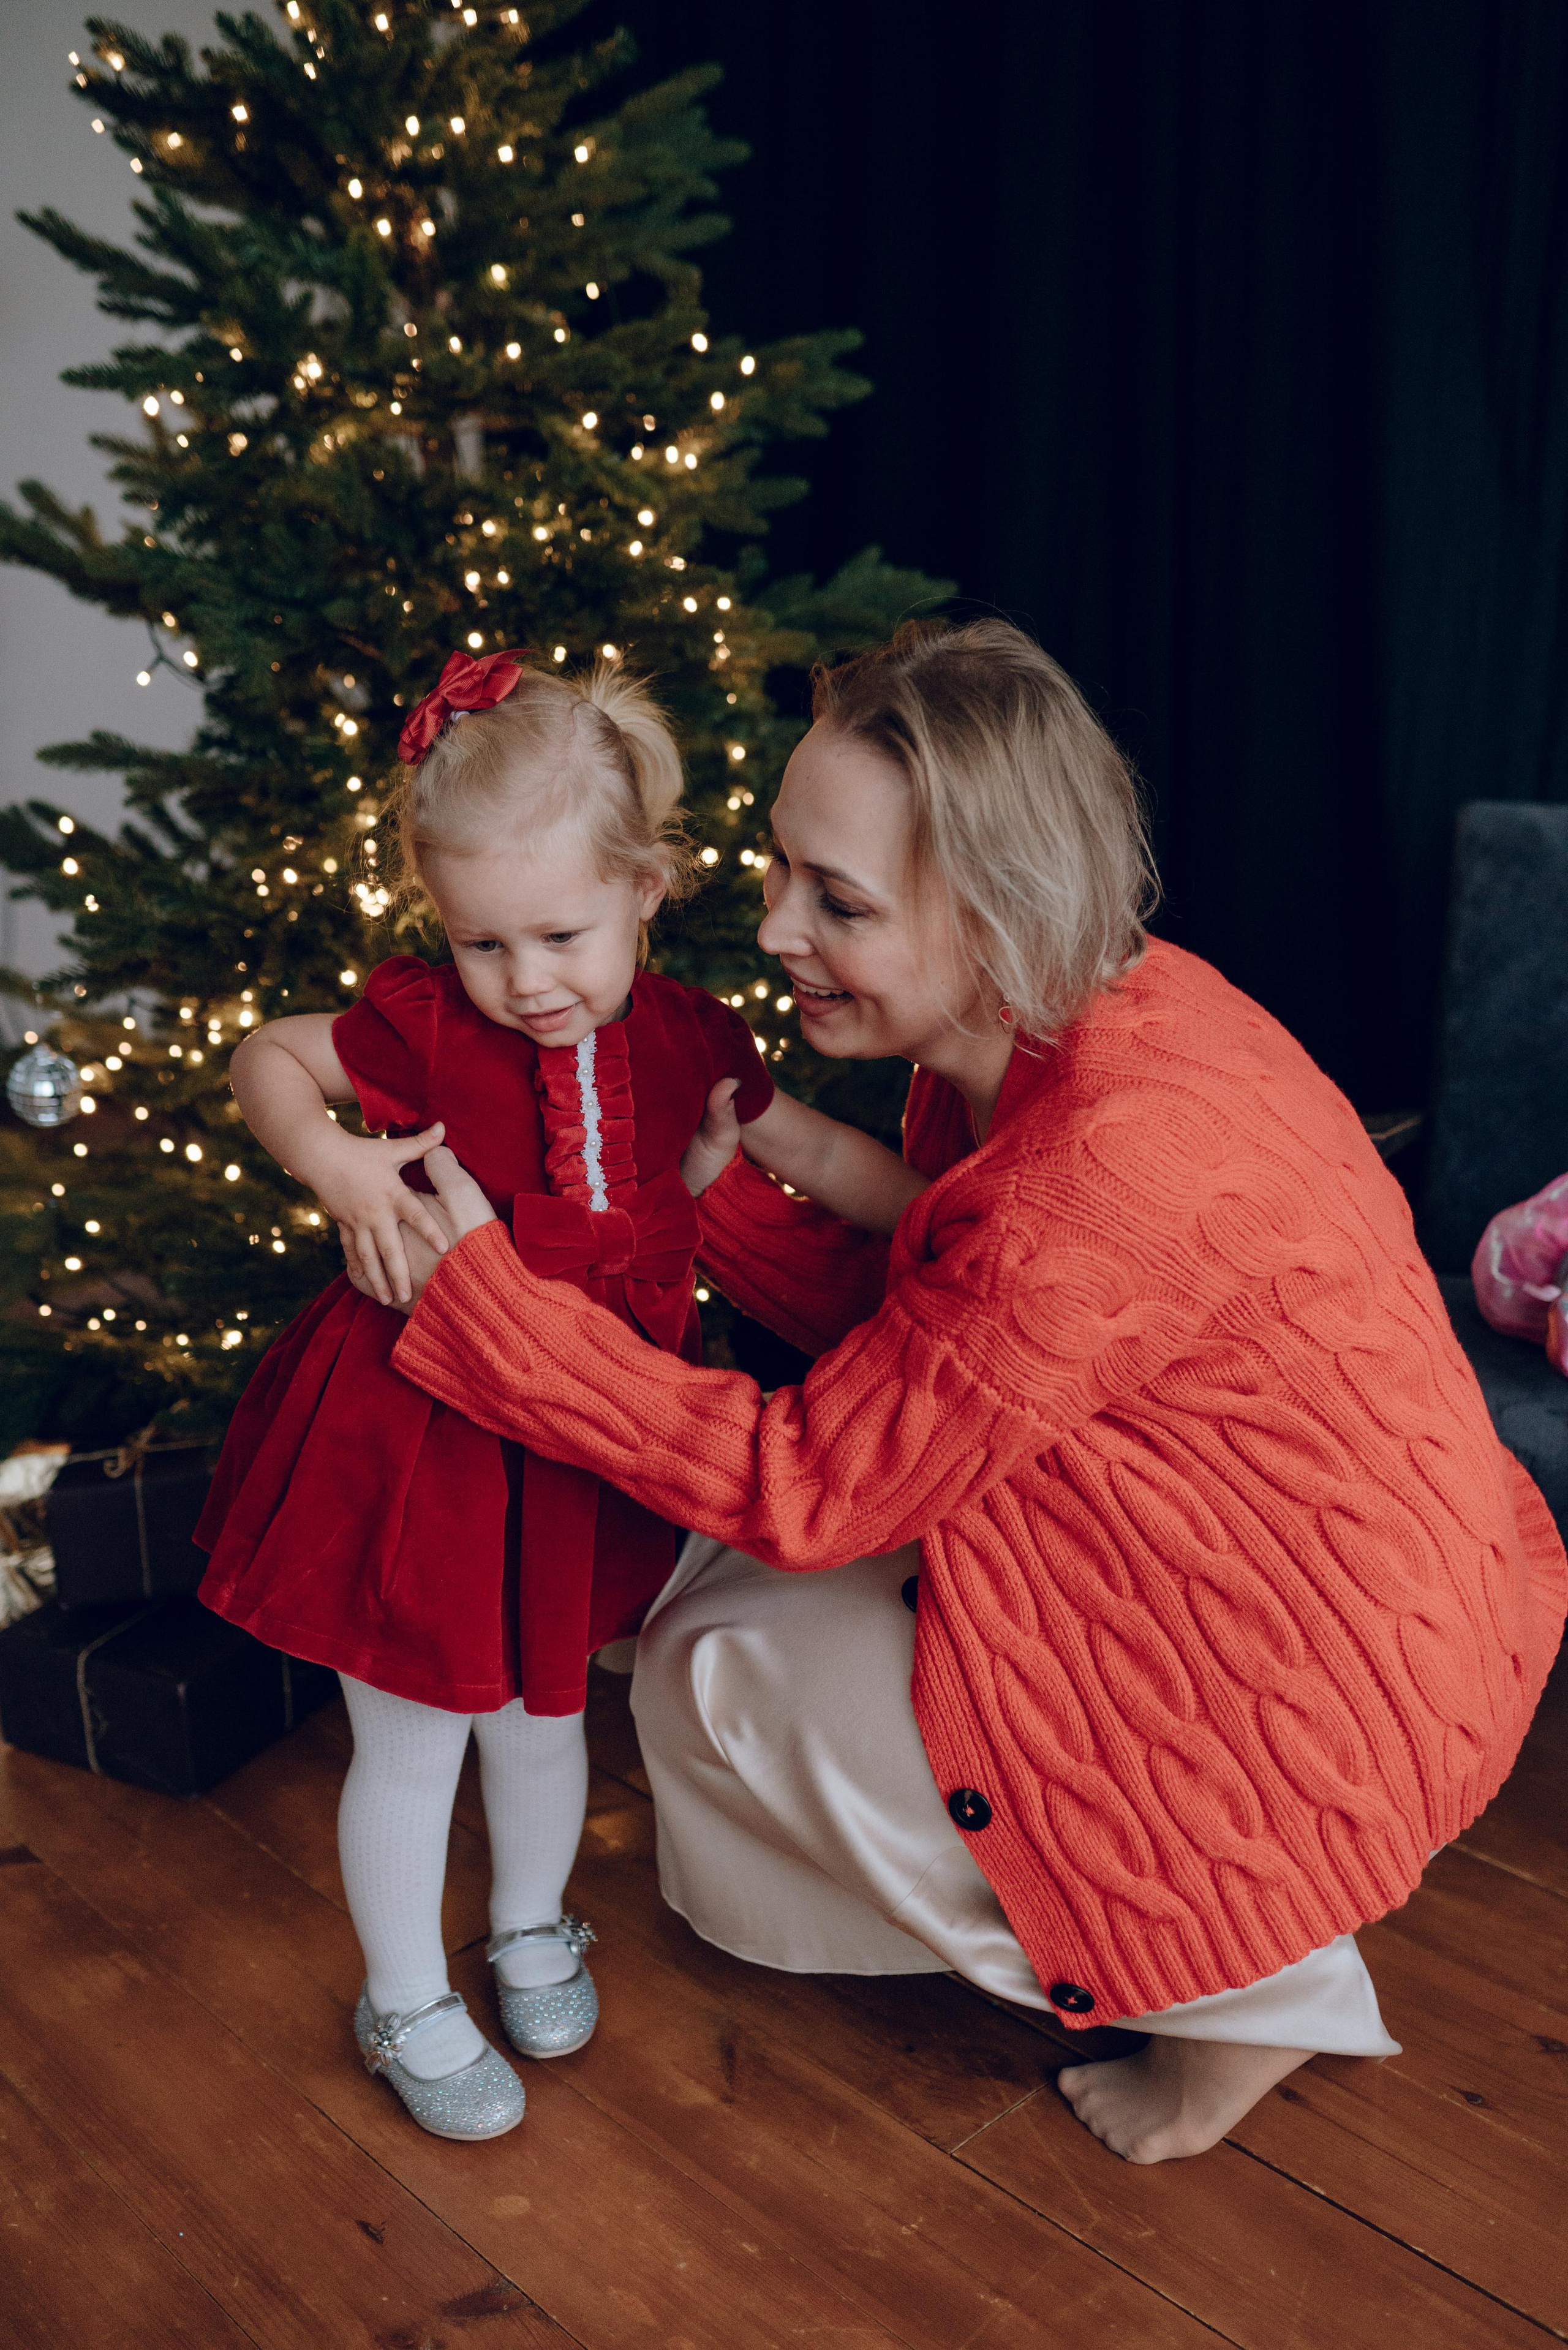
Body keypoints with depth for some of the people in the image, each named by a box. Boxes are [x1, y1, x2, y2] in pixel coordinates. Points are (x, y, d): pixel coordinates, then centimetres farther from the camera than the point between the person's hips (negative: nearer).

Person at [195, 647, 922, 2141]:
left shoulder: (676, 1040, -6)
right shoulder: (425, 1029, -16)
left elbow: (819, 1151, 7)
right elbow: (264, 1061, -1)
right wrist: (336, 1166, -19)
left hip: (580, 1445, 3)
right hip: (422, 1433, -3)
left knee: (540, 1712, 23)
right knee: (411, 1740, 11)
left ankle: (531, 1931, 51)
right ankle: (405, 2005, 36)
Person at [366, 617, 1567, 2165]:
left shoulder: (1110, 1165, -34)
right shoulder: (1060, 1025, -5)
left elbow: (810, 1487, -24)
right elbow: (909, 1331, 4)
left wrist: (473, 1283, -22)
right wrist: (712, 1186, -5)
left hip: (1323, 1686, -9)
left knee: (712, 1672, 0)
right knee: (741, 1581, 19)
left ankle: (1251, 1987, 11)